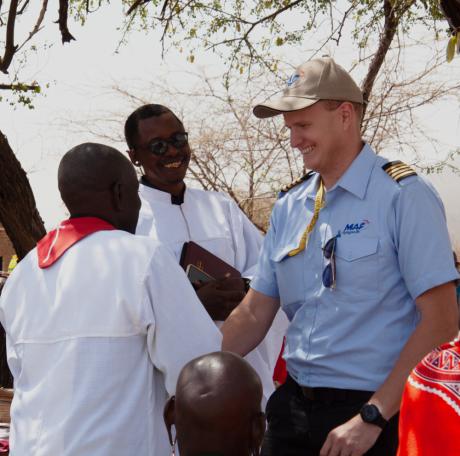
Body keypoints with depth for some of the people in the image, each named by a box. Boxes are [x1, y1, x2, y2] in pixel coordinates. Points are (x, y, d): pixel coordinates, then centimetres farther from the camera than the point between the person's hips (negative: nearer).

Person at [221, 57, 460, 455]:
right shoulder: (289, 207, 6)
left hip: (375, 411, -5)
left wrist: (372, 417, -18)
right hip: (292, 405, 6)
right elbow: (254, 314, 11)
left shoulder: (402, 196, -11)